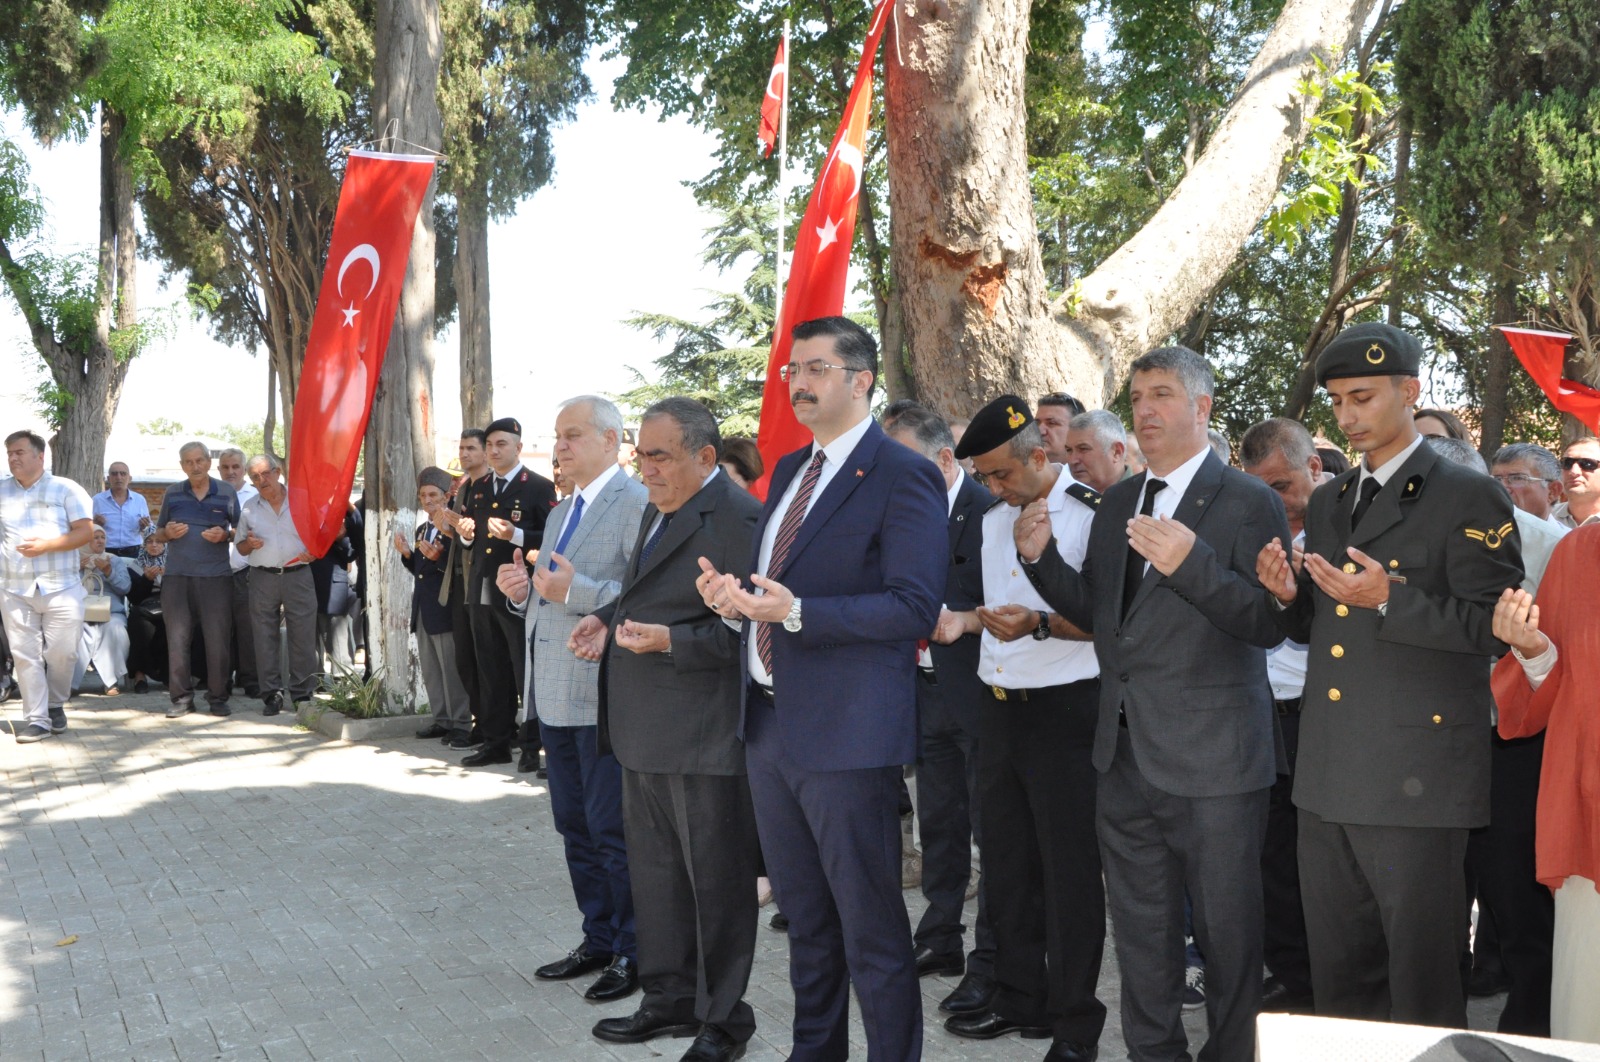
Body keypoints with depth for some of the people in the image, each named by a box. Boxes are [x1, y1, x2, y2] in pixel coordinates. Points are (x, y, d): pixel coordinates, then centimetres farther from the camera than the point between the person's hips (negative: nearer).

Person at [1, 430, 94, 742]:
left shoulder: (66, 489, 1)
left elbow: (86, 530, -6)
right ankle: (36, 719, 3)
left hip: (61, 588, -2)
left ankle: (55, 705, 24)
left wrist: (47, 545, -16)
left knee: (62, 653, 2)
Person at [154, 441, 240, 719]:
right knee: (177, 638, 0)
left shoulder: (226, 493, 6)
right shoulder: (172, 493, 10)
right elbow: (159, 533, 18)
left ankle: (218, 697, 6)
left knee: (218, 638, -3)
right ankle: (181, 697, 7)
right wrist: (167, 533, -5)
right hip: (177, 576, 2)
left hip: (216, 575, -1)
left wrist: (225, 534, -10)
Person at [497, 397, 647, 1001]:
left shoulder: (636, 503, -11)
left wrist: (575, 592, -25)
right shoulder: (561, 513, 19)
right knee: (574, 825, 15)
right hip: (553, 695, 9)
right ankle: (599, 941, 27)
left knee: (612, 830, -2)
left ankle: (633, 953, 11)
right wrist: (521, 592, 4)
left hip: (603, 695, -9)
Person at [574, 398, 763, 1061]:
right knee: (653, 873, 18)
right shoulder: (658, 510, 15)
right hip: (645, 732, 10)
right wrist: (608, 619, 7)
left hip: (704, 736, -10)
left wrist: (670, 641, -27)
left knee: (715, 876, 3)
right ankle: (670, 999, 33)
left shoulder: (737, 519, -16)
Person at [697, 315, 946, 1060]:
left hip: (847, 733, -8)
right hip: (771, 723, 8)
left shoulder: (902, 477, -12)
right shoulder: (788, 471, 14)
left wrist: (795, 612, -26)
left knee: (871, 929, 1)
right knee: (805, 922, 20)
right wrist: (733, 596, 0)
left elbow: (914, 607, -19)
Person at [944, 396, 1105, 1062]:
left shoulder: (1090, 513, -12)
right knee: (1006, 862, 15)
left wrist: (1039, 625, -28)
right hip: (1002, 706, 8)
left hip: (1063, 709, -7)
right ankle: (1020, 999, 29)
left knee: (1069, 869, 0)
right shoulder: (994, 517, 12)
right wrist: (969, 621, 5)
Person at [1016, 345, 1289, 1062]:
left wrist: (1191, 564, -31)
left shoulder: (1248, 503, -9)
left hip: (1213, 760, -6)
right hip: (1126, 755, 6)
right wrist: (1040, 558, -3)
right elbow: (1097, 612, 13)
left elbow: (1270, 624, -17)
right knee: (1141, 937, 18)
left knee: (1226, 936, 7)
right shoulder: (1117, 504, 11)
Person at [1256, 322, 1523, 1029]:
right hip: (1328, 780, 7)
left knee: (1420, 982, 1)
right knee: (1338, 974, 14)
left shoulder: (1468, 499, -5)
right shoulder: (1327, 504, 17)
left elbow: (1493, 626, -12)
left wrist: (1388, 600, -23)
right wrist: (1288, 597, 1)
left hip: (1415, 780, -7)